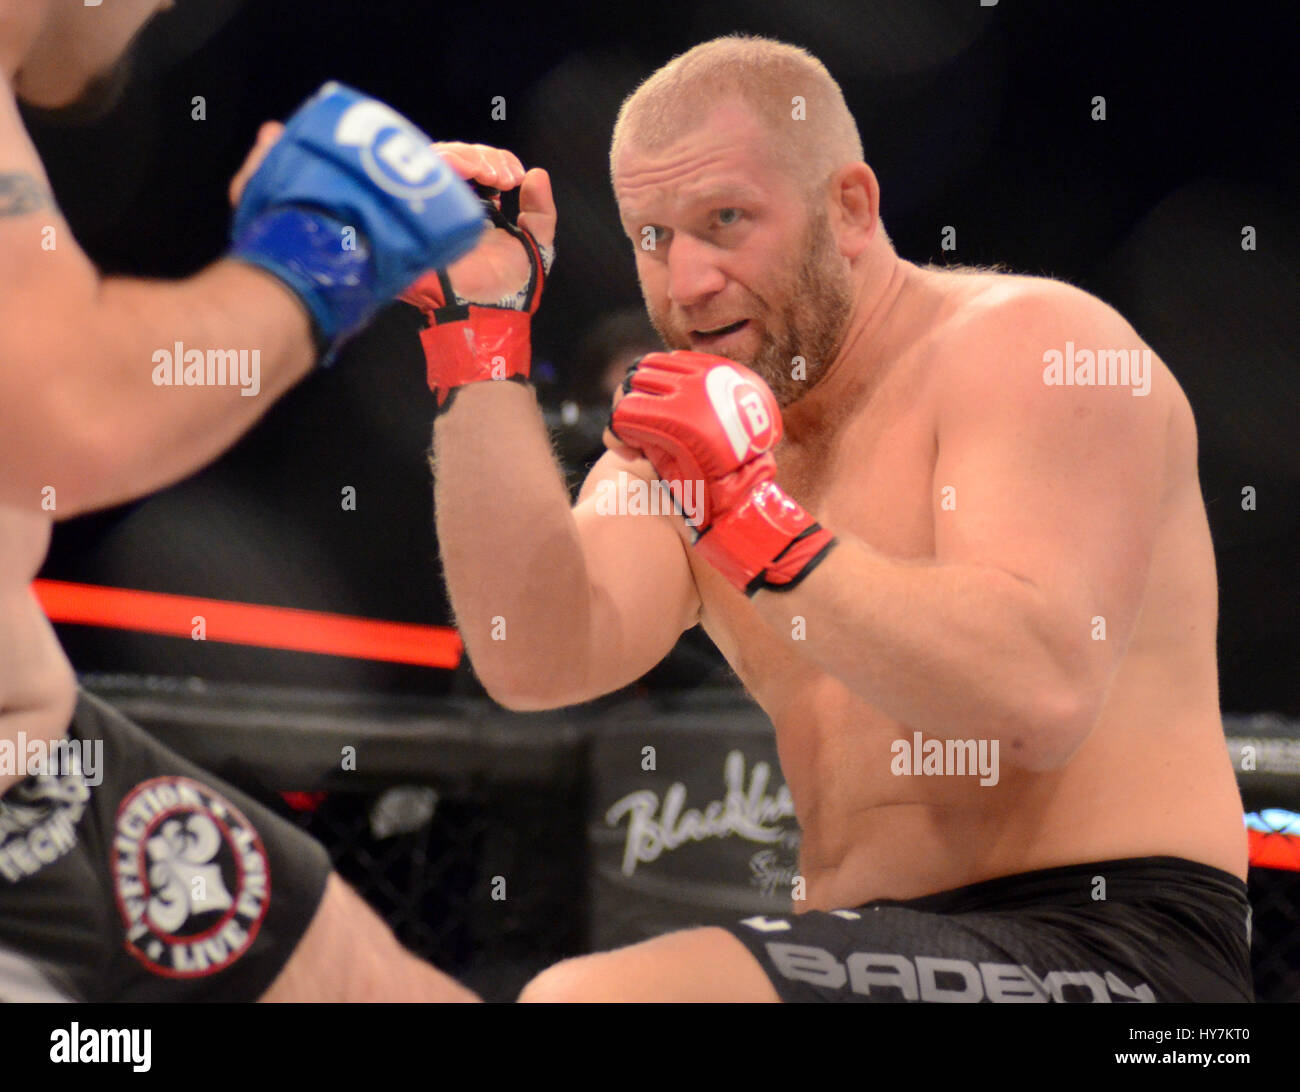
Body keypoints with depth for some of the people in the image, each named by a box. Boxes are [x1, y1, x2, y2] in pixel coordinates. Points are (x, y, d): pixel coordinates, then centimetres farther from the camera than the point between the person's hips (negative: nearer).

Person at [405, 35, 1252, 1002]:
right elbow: (538, 664, -6)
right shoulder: (677, 441, 14)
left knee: (590, 1000, -26)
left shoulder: (1028, 343, -5)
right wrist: (480, 334, -3)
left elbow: (1044, 696, -20)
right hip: (880, 945, 7)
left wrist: (755, 518, -17)